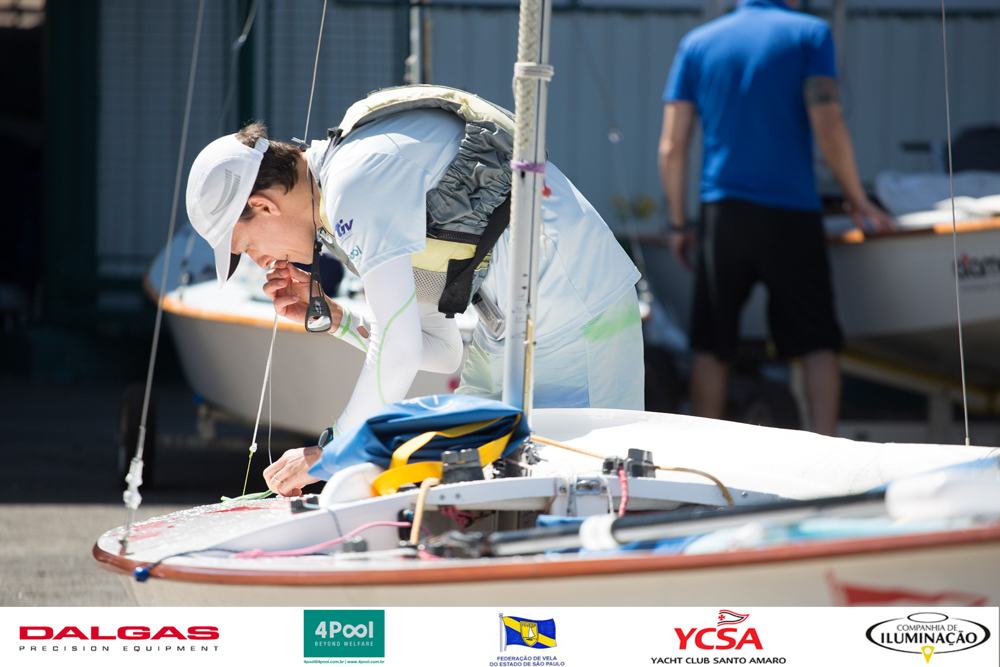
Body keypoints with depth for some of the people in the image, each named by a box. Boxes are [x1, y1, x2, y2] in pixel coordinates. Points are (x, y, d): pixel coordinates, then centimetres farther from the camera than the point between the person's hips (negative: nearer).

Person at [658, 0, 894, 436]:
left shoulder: (697, 43, 11)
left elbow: (672, 147, 7)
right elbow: (828, 129, -9)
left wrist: (679, 223, 15)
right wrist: (857, 200, 2)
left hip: (722, 212, 2)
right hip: (792, 212, -2)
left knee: (710, 347, 6)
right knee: (817, 340, 3)